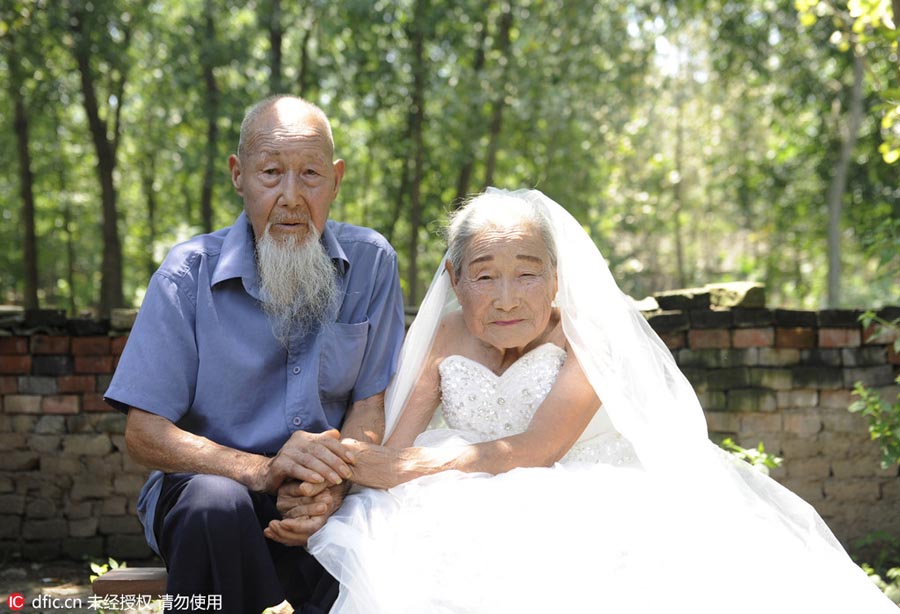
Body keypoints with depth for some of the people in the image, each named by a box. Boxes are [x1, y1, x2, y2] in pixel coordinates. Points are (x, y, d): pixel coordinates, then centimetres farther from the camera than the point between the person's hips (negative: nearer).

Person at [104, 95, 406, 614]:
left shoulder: (371, 263, 1)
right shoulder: (190, 272, -6)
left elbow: (370, 405, 2)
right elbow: (144, 434, -10)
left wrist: (335, 482, -21)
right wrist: (261, 470, -27)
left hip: (329, 496, 1)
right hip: (208, 482, -1)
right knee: (217, 503, -36)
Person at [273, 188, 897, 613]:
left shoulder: (588, 334, -5)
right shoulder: (448, 338, 7)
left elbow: (538, 449, -16)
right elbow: (394, 448, 0)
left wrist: (411, 467, -21)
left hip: (587, 514, -3)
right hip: (479, 519, 4)